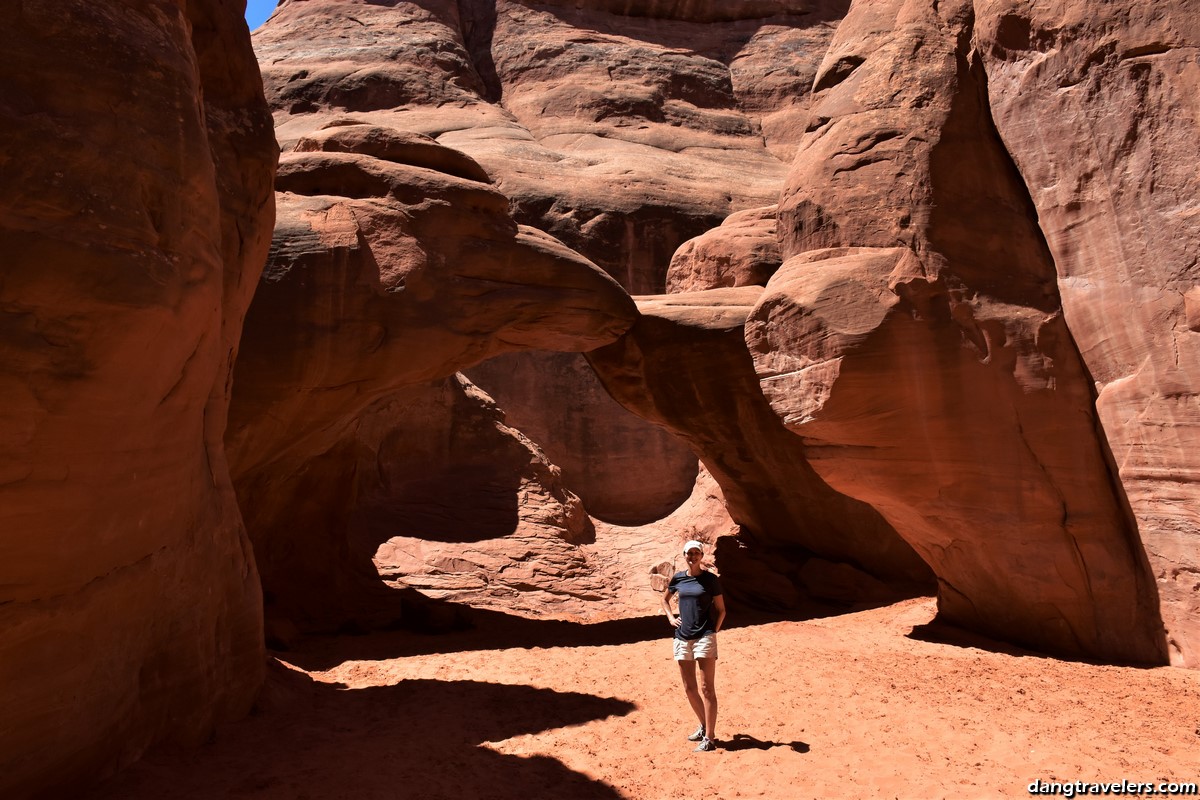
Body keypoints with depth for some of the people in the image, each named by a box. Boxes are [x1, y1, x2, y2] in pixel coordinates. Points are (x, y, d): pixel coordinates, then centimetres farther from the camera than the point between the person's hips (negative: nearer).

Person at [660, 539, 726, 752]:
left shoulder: (710, 579, -2)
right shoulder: (678, 578, 8)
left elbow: (721, 610, 5)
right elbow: (665, 599, 24)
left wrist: (713, 631, -5)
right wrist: (670, 618, 10)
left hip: (704, 638, -4)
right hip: (682, 637, 4)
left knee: (707, 688, -4)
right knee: (689, 688, 12)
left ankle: (710, 738, 3)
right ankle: (704, 726, 32)